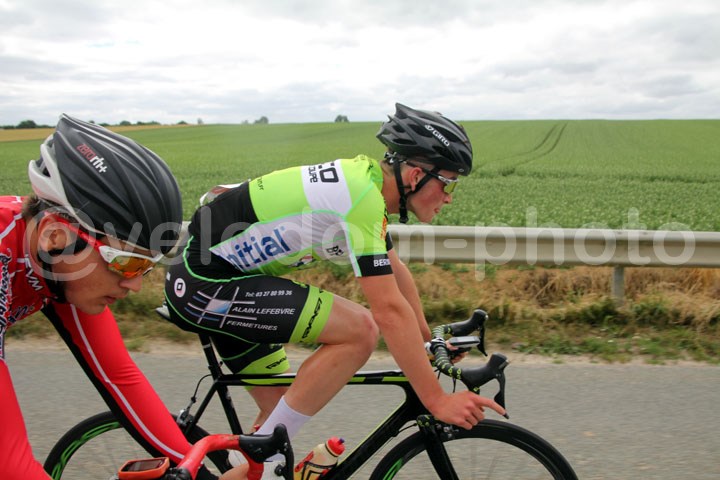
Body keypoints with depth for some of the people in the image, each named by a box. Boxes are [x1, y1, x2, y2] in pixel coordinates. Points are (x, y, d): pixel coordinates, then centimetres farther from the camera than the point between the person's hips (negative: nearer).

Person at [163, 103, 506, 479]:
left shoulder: (366, 179, 6)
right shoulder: (362, 196, -23)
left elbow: (395, 271, 18)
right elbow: (389, 310, -26)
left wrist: (428, 339, 25)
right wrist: (437, 401, -19)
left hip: (212, 270, 10)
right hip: (206, 284, -10)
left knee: (281, 408, 14)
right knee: (359, 329, -19)